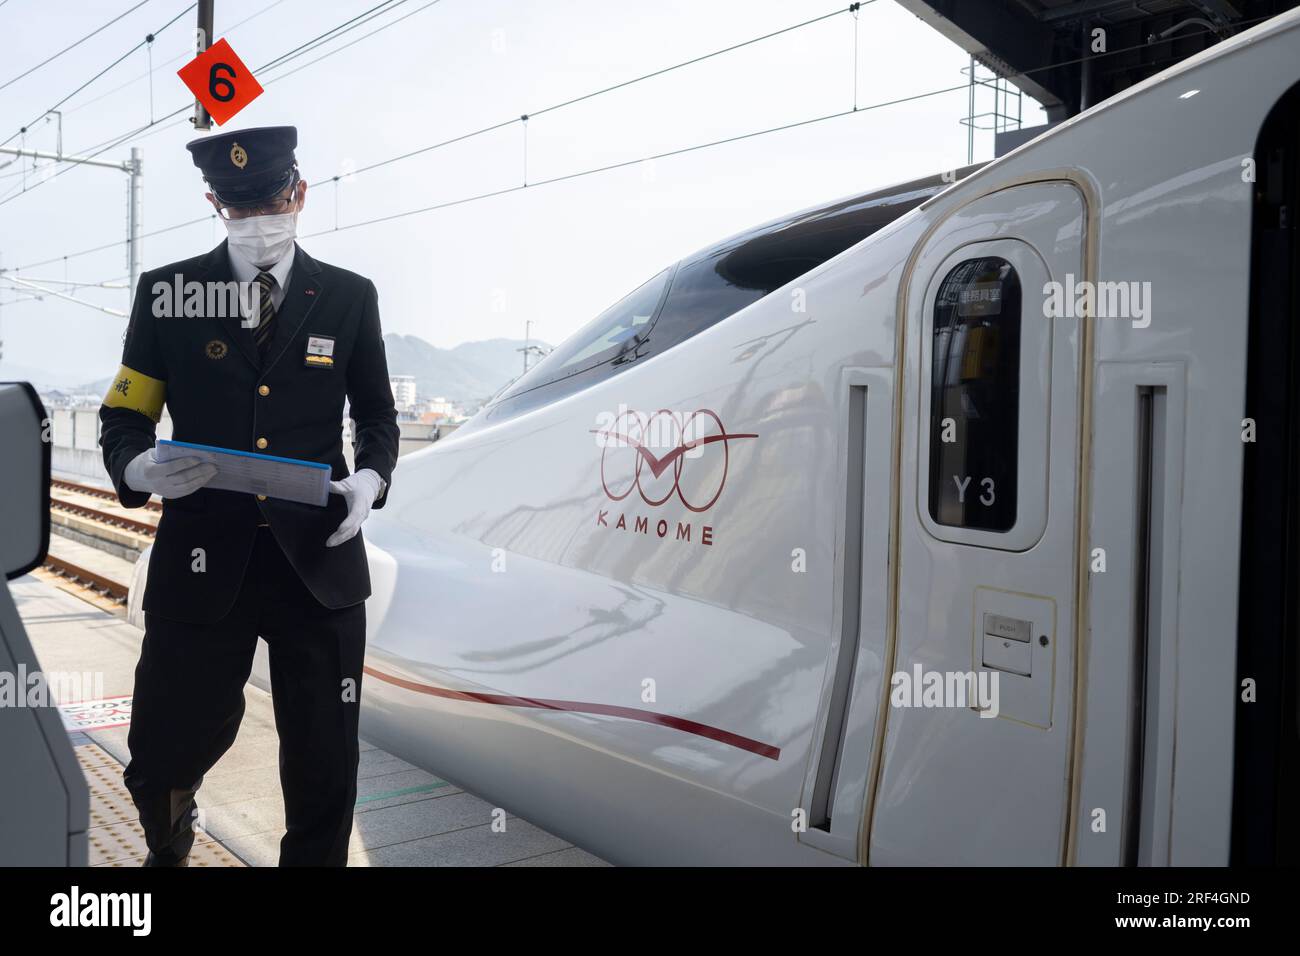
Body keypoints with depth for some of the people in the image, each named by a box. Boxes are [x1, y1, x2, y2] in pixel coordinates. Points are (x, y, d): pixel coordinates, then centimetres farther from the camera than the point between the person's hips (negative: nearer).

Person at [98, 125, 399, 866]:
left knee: (325, 766, 7)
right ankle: (169, 844, 47)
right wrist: (140, 468, -17)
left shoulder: (349, 297, 6)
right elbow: (123, 418, 6)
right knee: (163, 756, 10)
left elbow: (378, 414, 14)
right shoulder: (167, 292, 4)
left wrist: (372, 478, -6)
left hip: (318, 562, 0)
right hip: (204, 561, 0)